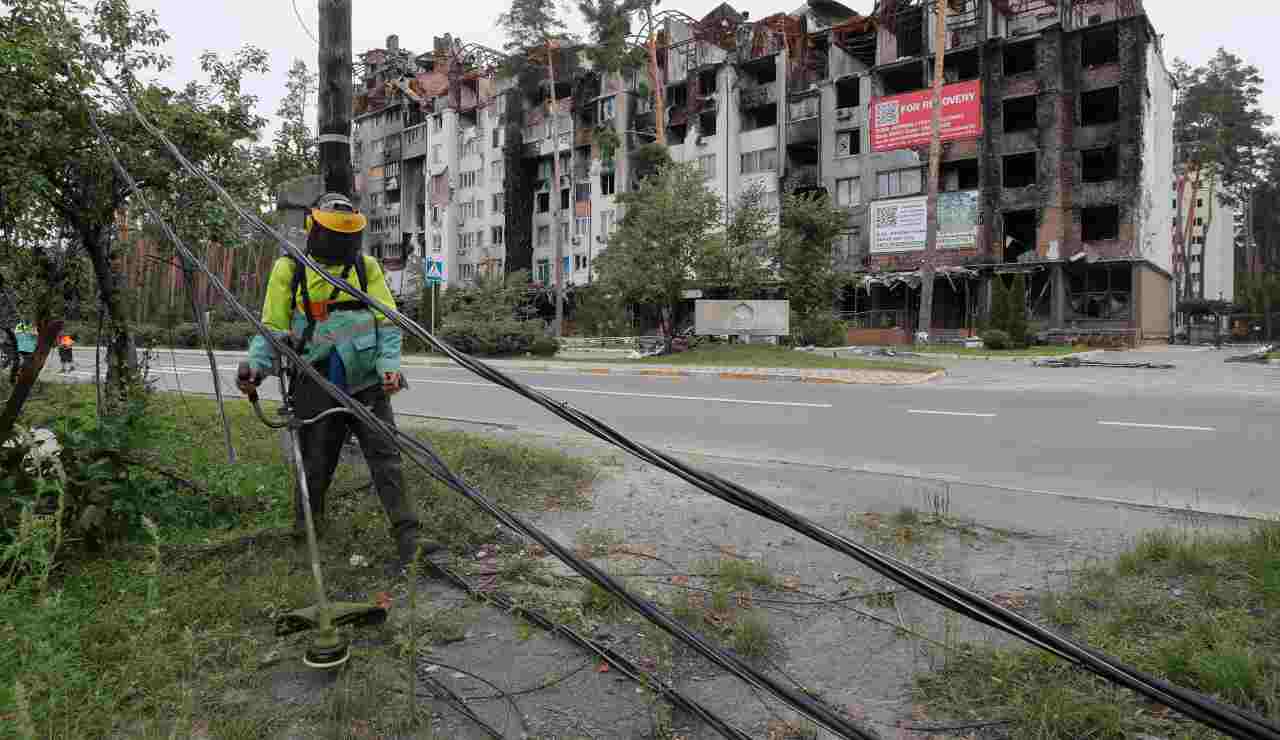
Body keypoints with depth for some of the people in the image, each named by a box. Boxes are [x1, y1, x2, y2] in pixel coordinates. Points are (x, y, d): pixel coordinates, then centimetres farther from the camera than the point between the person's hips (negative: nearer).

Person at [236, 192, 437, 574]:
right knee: (316, 463, 10)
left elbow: (388, 323, 5)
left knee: (386, 458, -4)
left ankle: (407, 538, -3)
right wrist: (256, 365, -12)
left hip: (367, 385, 1)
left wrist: (389, 364, -11)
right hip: (317, 388, -1)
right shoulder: (289, 269, 3)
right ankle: (306, 527, 34)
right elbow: (273, 328, 5)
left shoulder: (366, 267, 7)